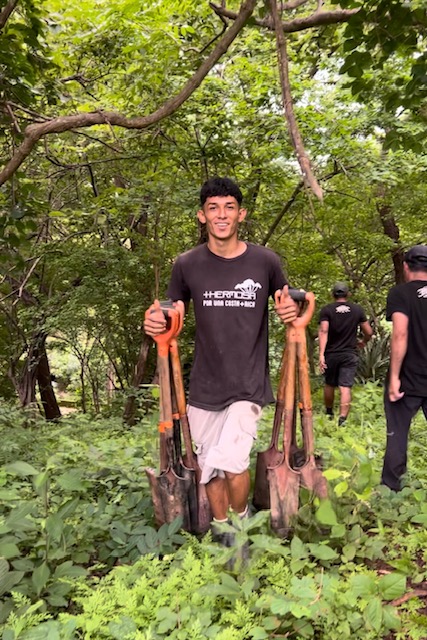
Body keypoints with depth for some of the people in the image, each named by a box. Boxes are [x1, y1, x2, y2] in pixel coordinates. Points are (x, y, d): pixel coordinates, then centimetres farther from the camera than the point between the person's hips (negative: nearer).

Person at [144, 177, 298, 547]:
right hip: (204, 387, 3)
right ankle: (222, 534, 38)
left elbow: (287, 303, 14)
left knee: (230, 460, -20)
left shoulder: (265, 262, -3)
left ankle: (242, 520, 13)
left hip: (249, 384, -2)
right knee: (210, 467, 13)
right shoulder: (187, 264, 0)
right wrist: (156, 324, -10)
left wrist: (292, 312, -10)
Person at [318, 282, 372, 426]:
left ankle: (329, 414, 35)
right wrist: (363, 342, 28)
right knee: (345, 387, -4)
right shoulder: (357, 310, 4)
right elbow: (369, 332, 7)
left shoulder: (326, 310, -3)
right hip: (350, 354, 0)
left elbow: (323, 332, -16)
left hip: (331, 354, 0)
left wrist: (321, 354, -22)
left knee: (329, 385, 18)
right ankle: (342, 420, -15)